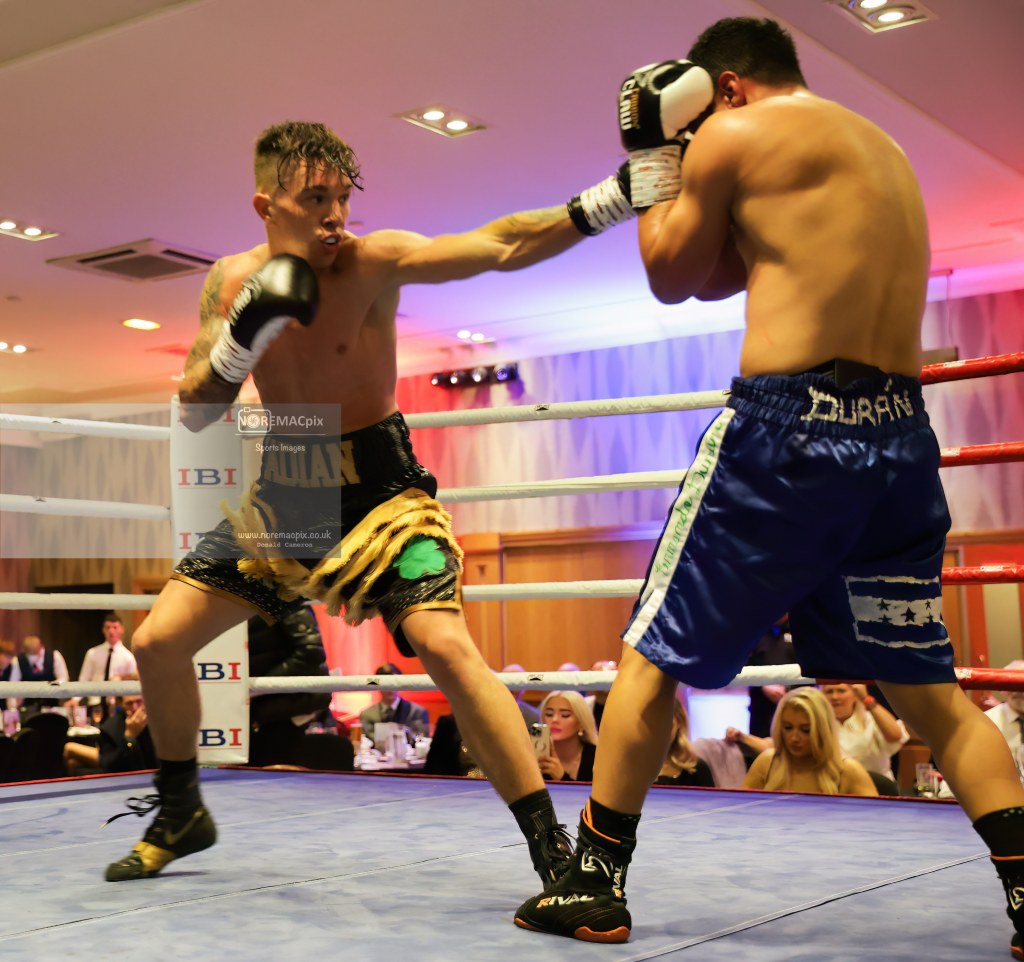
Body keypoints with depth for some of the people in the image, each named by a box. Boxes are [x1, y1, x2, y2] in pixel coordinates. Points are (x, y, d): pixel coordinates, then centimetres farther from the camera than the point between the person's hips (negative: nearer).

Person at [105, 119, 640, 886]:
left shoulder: (375, 262, -17)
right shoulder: (232, 281, -3)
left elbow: (499, 248, -32)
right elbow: (193, 412, -6)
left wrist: (601, 203, -46)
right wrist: (244, 336, -24)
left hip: (376, 485, -5)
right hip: (282, 491, 5)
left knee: (445, 644, -27)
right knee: (157, 643, 7)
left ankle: (555, 851, -18)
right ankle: (180, 817, 32)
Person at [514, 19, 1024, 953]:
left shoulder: (736, 132, 1)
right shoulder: (884, 149, 24)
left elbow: (673, 275, 10)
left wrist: (654, 158, 20)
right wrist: (681, 158, 25)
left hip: (788, 426, -7)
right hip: (900, 436, 7)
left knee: (652, 657, 6)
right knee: (928, 689, 13)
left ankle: (596, 885, 12)